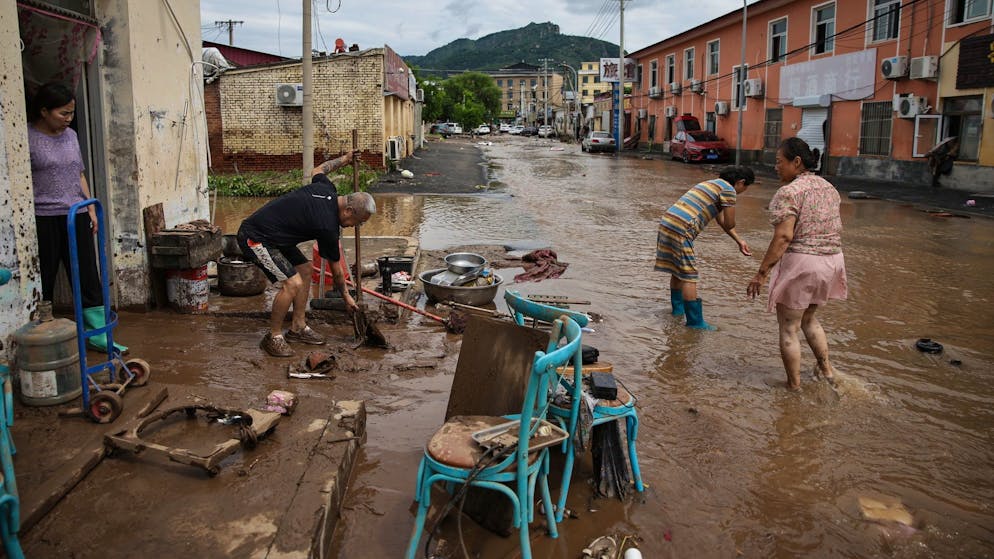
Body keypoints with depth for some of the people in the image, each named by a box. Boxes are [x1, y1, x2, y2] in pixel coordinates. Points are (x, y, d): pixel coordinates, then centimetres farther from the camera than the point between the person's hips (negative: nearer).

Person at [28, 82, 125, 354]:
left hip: (76, 216, 6)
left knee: (88, 277, 6)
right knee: (43, 280, 4)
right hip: (42, 218, -5)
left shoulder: (70, 135, 11)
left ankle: (97, 333, 13)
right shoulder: (28, 137, -8)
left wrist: (91, 209, 13)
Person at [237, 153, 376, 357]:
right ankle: (273, 337, -2)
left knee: (304, 268, 13)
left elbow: (317, 171, 26)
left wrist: (344, 158, 33)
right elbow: (336, 271, -7)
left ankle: (298, 328, 20)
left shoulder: (326, 188, -2)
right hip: (255, 238, -11)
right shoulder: (327, 227, -22)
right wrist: (346, 297, 7)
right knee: (292, 283, -20)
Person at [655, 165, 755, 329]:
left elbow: (722, 222, 32)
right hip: (681, 230, -9)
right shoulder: (728, 189, -3)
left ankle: (678, 307, 38)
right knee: (689, 275, -2)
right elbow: (729, 224, -5)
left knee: (677, 270, 23)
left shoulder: (711, 184, 26)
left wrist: (740, 241, 33)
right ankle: (695, 321, 4)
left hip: (666, 223, 9)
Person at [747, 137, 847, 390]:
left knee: (788, 327, 6)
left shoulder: (789, 192, -15)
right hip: (832, 261, 8)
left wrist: (762, 272, -22)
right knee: (809, 317, 28)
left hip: (800, 263, -8)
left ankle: (794, 385, 13)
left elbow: (783, 236, -23)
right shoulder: (829, 187, 10)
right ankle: (827, 369, 32)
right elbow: (837, 229, 14)